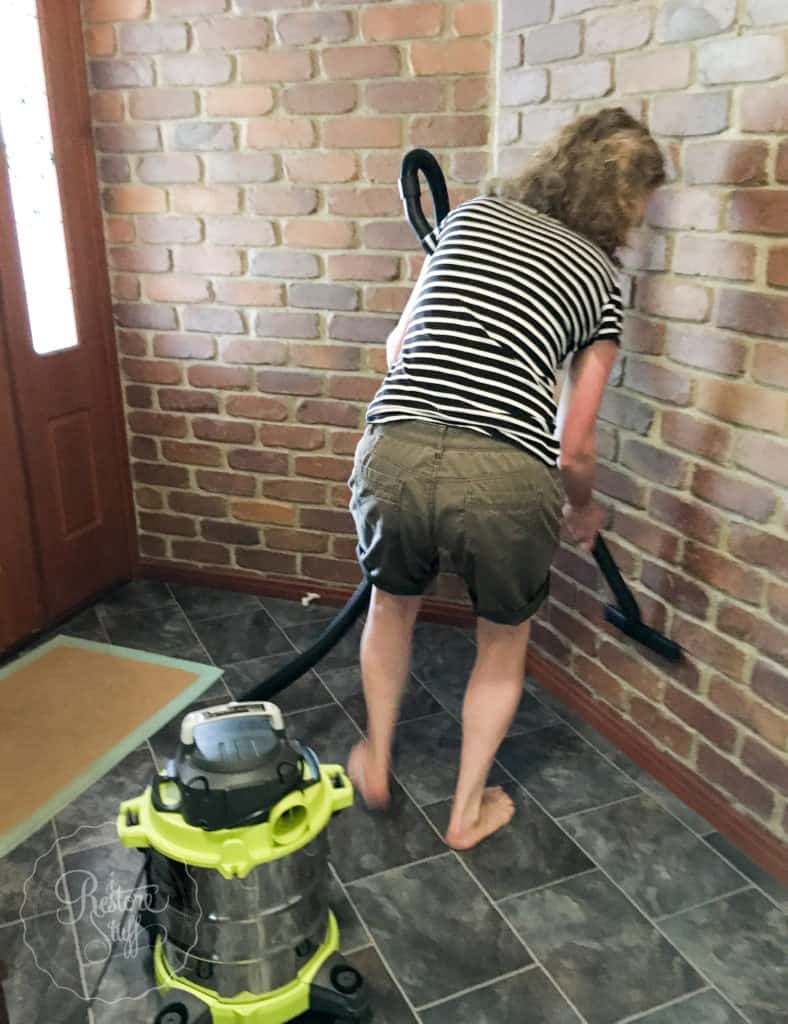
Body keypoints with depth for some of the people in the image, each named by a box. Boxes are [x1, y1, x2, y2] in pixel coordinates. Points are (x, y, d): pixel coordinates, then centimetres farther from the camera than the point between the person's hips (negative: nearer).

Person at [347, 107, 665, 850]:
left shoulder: (469, 215, 20)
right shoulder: (601, 278, 13)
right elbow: (572, 447, 13)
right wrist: (582, 512, 33)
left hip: (397, 452, 3)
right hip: (507, 477, -2)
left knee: (393, 600, 33)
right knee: (503, 637, 27)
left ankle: (375, 766, 49)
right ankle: (467, 812, 40)